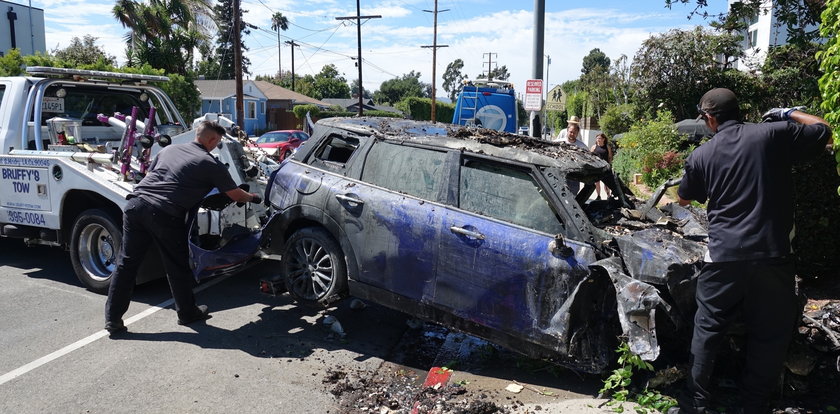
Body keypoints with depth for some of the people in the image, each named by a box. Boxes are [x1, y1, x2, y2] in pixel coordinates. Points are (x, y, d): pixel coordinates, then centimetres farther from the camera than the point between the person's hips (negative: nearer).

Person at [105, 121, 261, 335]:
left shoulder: (169, 149, 20)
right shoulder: (211, 164, 5)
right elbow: (235, 194, 14)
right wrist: (253, 197, 33)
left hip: (135, 204, 6)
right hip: (165, 215, -5)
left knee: (126, 263, 12)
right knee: (178, 267, 11)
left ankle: (113, 319, 17)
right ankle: (188, 312, 27)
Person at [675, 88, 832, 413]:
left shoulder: (701, 156, 2)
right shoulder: (775, 133, -2)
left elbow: (684, 199, 18)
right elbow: (824, 132, 14)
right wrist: (789, 114, 25)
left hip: (724, 256, 0)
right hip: (772, 255, 0)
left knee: (707, 329, 12)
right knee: (770, 335, 13)